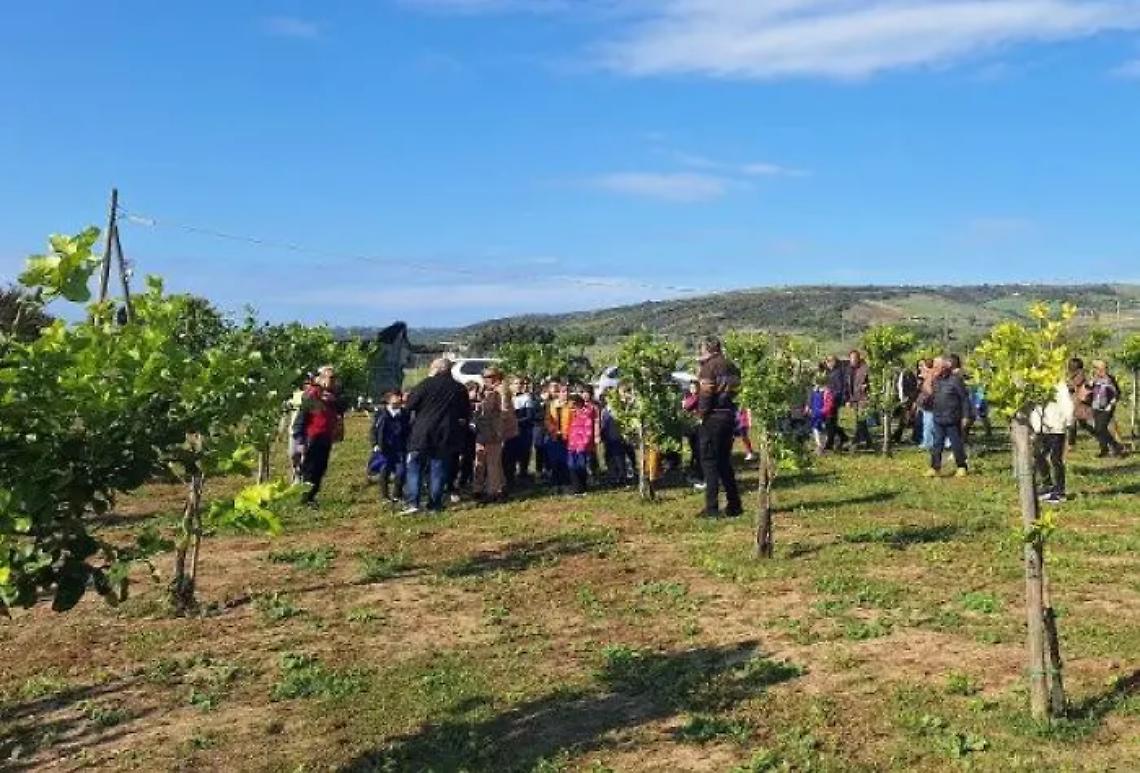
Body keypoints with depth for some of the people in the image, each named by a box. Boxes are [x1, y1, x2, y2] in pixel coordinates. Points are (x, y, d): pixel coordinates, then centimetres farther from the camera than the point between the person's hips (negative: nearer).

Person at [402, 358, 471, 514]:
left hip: (422, 433, -3)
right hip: (445, 437, 3)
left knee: (414, 468, 4)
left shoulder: (426, 384, -7)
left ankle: (412, 502, -5)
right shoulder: (460, 389, 4)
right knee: (438, 470, 9)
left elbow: (409, 406, -6)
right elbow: (466, 415, 11)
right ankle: (435, 504, 9)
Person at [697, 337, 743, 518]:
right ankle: (734, 505, 17)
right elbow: (736, 391, 13)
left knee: (709, 461, -2)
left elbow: (706, 393, -16)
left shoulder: (709, 367, -10)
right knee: (724, 461, 16)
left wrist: (702, 413, -8)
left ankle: (712, 508, -4)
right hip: (730, 415, 7)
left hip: (713, 417, -7)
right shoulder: (731, 367, 13)